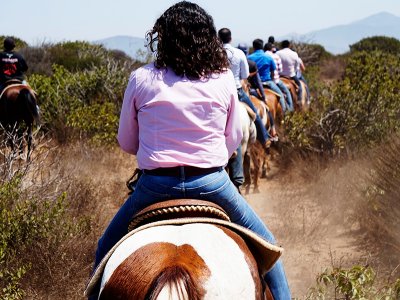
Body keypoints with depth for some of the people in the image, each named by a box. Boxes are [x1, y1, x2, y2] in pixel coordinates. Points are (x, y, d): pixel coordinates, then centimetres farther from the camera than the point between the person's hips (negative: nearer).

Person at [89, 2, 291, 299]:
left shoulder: (141, 79, -3)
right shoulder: (224, 79, 0)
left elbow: (127, 142, 7)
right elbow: (234, 139, 8)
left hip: (155, 183, 0)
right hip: (213, 182, 1)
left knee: (107, 249, 23)